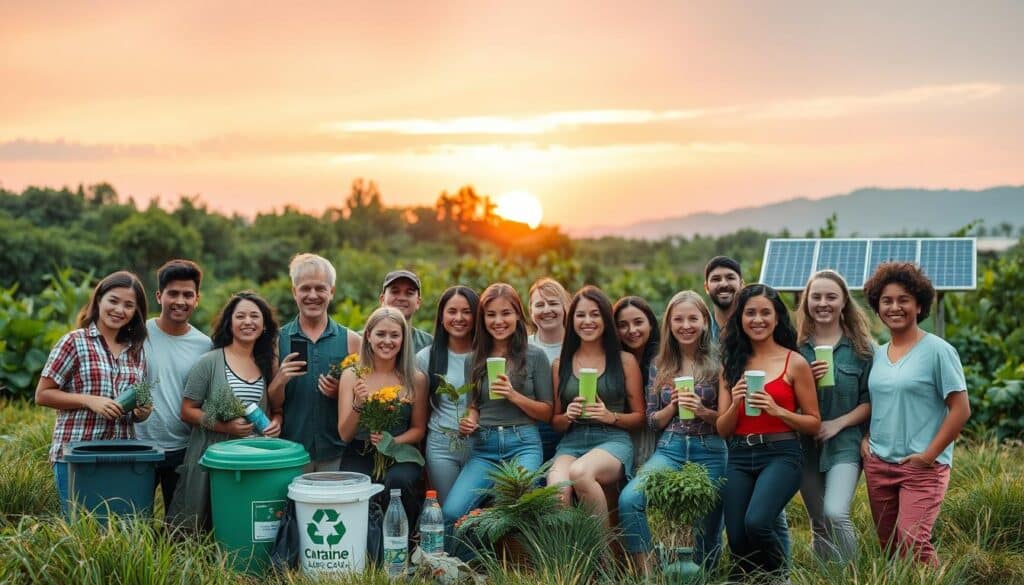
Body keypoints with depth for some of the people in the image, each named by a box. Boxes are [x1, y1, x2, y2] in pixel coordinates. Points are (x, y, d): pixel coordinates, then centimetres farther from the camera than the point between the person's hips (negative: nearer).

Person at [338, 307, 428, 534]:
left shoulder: (416, 379, 3)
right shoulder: (352, 375, 3)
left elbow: (418, 429, 10)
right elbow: (344, 435, 1)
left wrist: (393, 441, -11)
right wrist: (358, 404, -17)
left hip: (400, 455, 0)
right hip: (359, 456, 0)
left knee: (398, 480, -34)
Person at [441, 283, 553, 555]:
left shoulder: (535, 356, 5)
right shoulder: (475, 359, 14)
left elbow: (547, 412, 5)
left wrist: (514, 396, -11)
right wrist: (468, 422, 0)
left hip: (523, 443, -3)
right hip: (483, 447, 3)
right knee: (451, 512, -20)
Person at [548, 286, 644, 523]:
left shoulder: (625, 360, 9)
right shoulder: (560, 365, 15)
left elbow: (639, 416, 10)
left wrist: (611, 416, -8)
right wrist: (568, 416, -3)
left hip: (613, 441, -2)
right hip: (571, 443, 2)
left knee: (580, 472, -37)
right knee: (556, 492, -34)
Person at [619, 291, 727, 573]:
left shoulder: (717, 363, 0)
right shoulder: (660, 365, 9)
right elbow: (653, 420, 11)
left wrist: (703, 411, -16)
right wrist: (673, 405, -7)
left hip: (709, 451, -1)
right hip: (669, 448, 2)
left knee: (707, 524, 1)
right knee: (629, 499, -24)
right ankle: (646, 571, -16)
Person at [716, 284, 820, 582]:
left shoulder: (794, 363, 1)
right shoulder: (731, 364, 11)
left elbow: (814, 423, 3)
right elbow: (722, 429, 10)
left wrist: (777, 410, -13)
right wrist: (735, 404, -10)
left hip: (780, 454, -4)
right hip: (739, 458, 4)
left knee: (756, 523, -26)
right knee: (737, 540, -2)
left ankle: (781, 578, 2)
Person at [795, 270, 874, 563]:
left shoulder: (861, 347, 0)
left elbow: (870, 401, -1)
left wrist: (838, 423, -13)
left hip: (845, 443, -3)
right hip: (805, 445, 3)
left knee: (836, 514, -21)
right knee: (819, 524, 9)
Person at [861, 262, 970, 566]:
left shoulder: (937, 350, -8)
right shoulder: (877, 354, 10)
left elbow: (960, 410, -10)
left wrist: (929, 455, -13)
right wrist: (865, 439, 5)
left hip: (922, 467, -6)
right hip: (877, 464, 6)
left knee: (913, 542, -18)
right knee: (888, 545, 9)